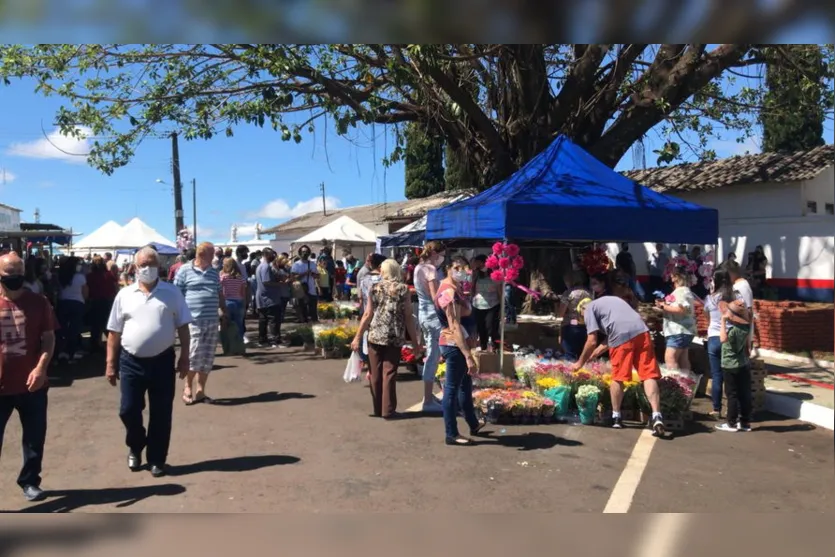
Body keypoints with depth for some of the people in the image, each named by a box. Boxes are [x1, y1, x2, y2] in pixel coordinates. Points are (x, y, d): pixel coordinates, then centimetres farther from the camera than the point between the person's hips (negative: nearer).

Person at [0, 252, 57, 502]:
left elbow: (49, 338, 0)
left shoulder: (38, 302, -2)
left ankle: (29, 481, 33)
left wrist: (41, 368, -14)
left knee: (34, 438, 13)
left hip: (32, 385, 1)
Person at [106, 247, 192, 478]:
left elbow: (183, 327, 2)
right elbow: (114, 333, 5)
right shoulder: (124, 295, 2)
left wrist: (184, 357, -3)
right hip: (131, 362, 1)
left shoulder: (172, 292, 0)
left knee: (161, 414, 6)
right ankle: (135, 448, 33)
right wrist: (111, 364, 2)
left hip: (162, 361, -1)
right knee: (128, 410, 5)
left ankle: (157, 459, 22)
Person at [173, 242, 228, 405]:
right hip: (194, 321, -6)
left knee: (208, 358, 6)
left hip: (212, 321, 6)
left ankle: (200, 391, 16)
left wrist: (224, 311, 14)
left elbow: (219, 294, 23)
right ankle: (188, 387, 13)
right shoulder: (185, 270, -2)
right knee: (195, 356, -9)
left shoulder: (214, 273, 15)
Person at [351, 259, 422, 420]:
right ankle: (387, 410, 6)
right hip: (395, 338, -1)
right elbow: (408, 317, -2)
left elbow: (367, 315, 1)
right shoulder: (404, 289, 1)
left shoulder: (375, 288, 3)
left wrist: (358, 337, 7)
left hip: (375, 336, 1)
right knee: (389, 373, 4)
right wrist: (416, 341, 4)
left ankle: (378, 409, 18)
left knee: (375, 374, 10)